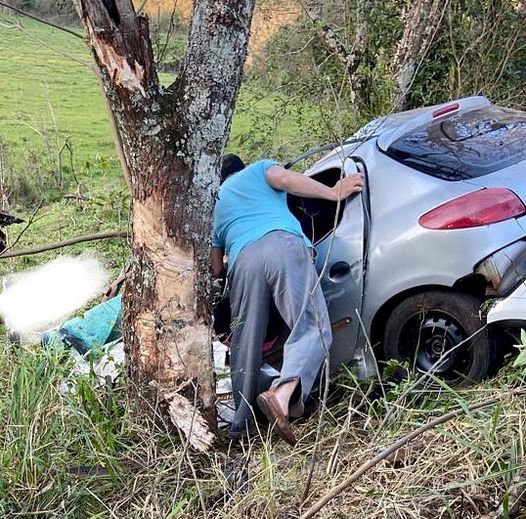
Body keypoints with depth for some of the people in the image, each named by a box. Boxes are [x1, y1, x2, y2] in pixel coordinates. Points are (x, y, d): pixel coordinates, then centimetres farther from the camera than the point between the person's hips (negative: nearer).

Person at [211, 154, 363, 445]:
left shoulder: (216, 203, 38)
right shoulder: (258, 170, 31)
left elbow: (216, 270, 33)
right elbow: (284, 179, 5)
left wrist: (226, 272, 57)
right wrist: (334, 193, 10)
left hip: (243, 259, 4)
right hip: (283, 243, -3)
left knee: (244, 344, 12)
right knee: (313, 328, -9)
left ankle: (242, 423, 14)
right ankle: (282, 395, -32)